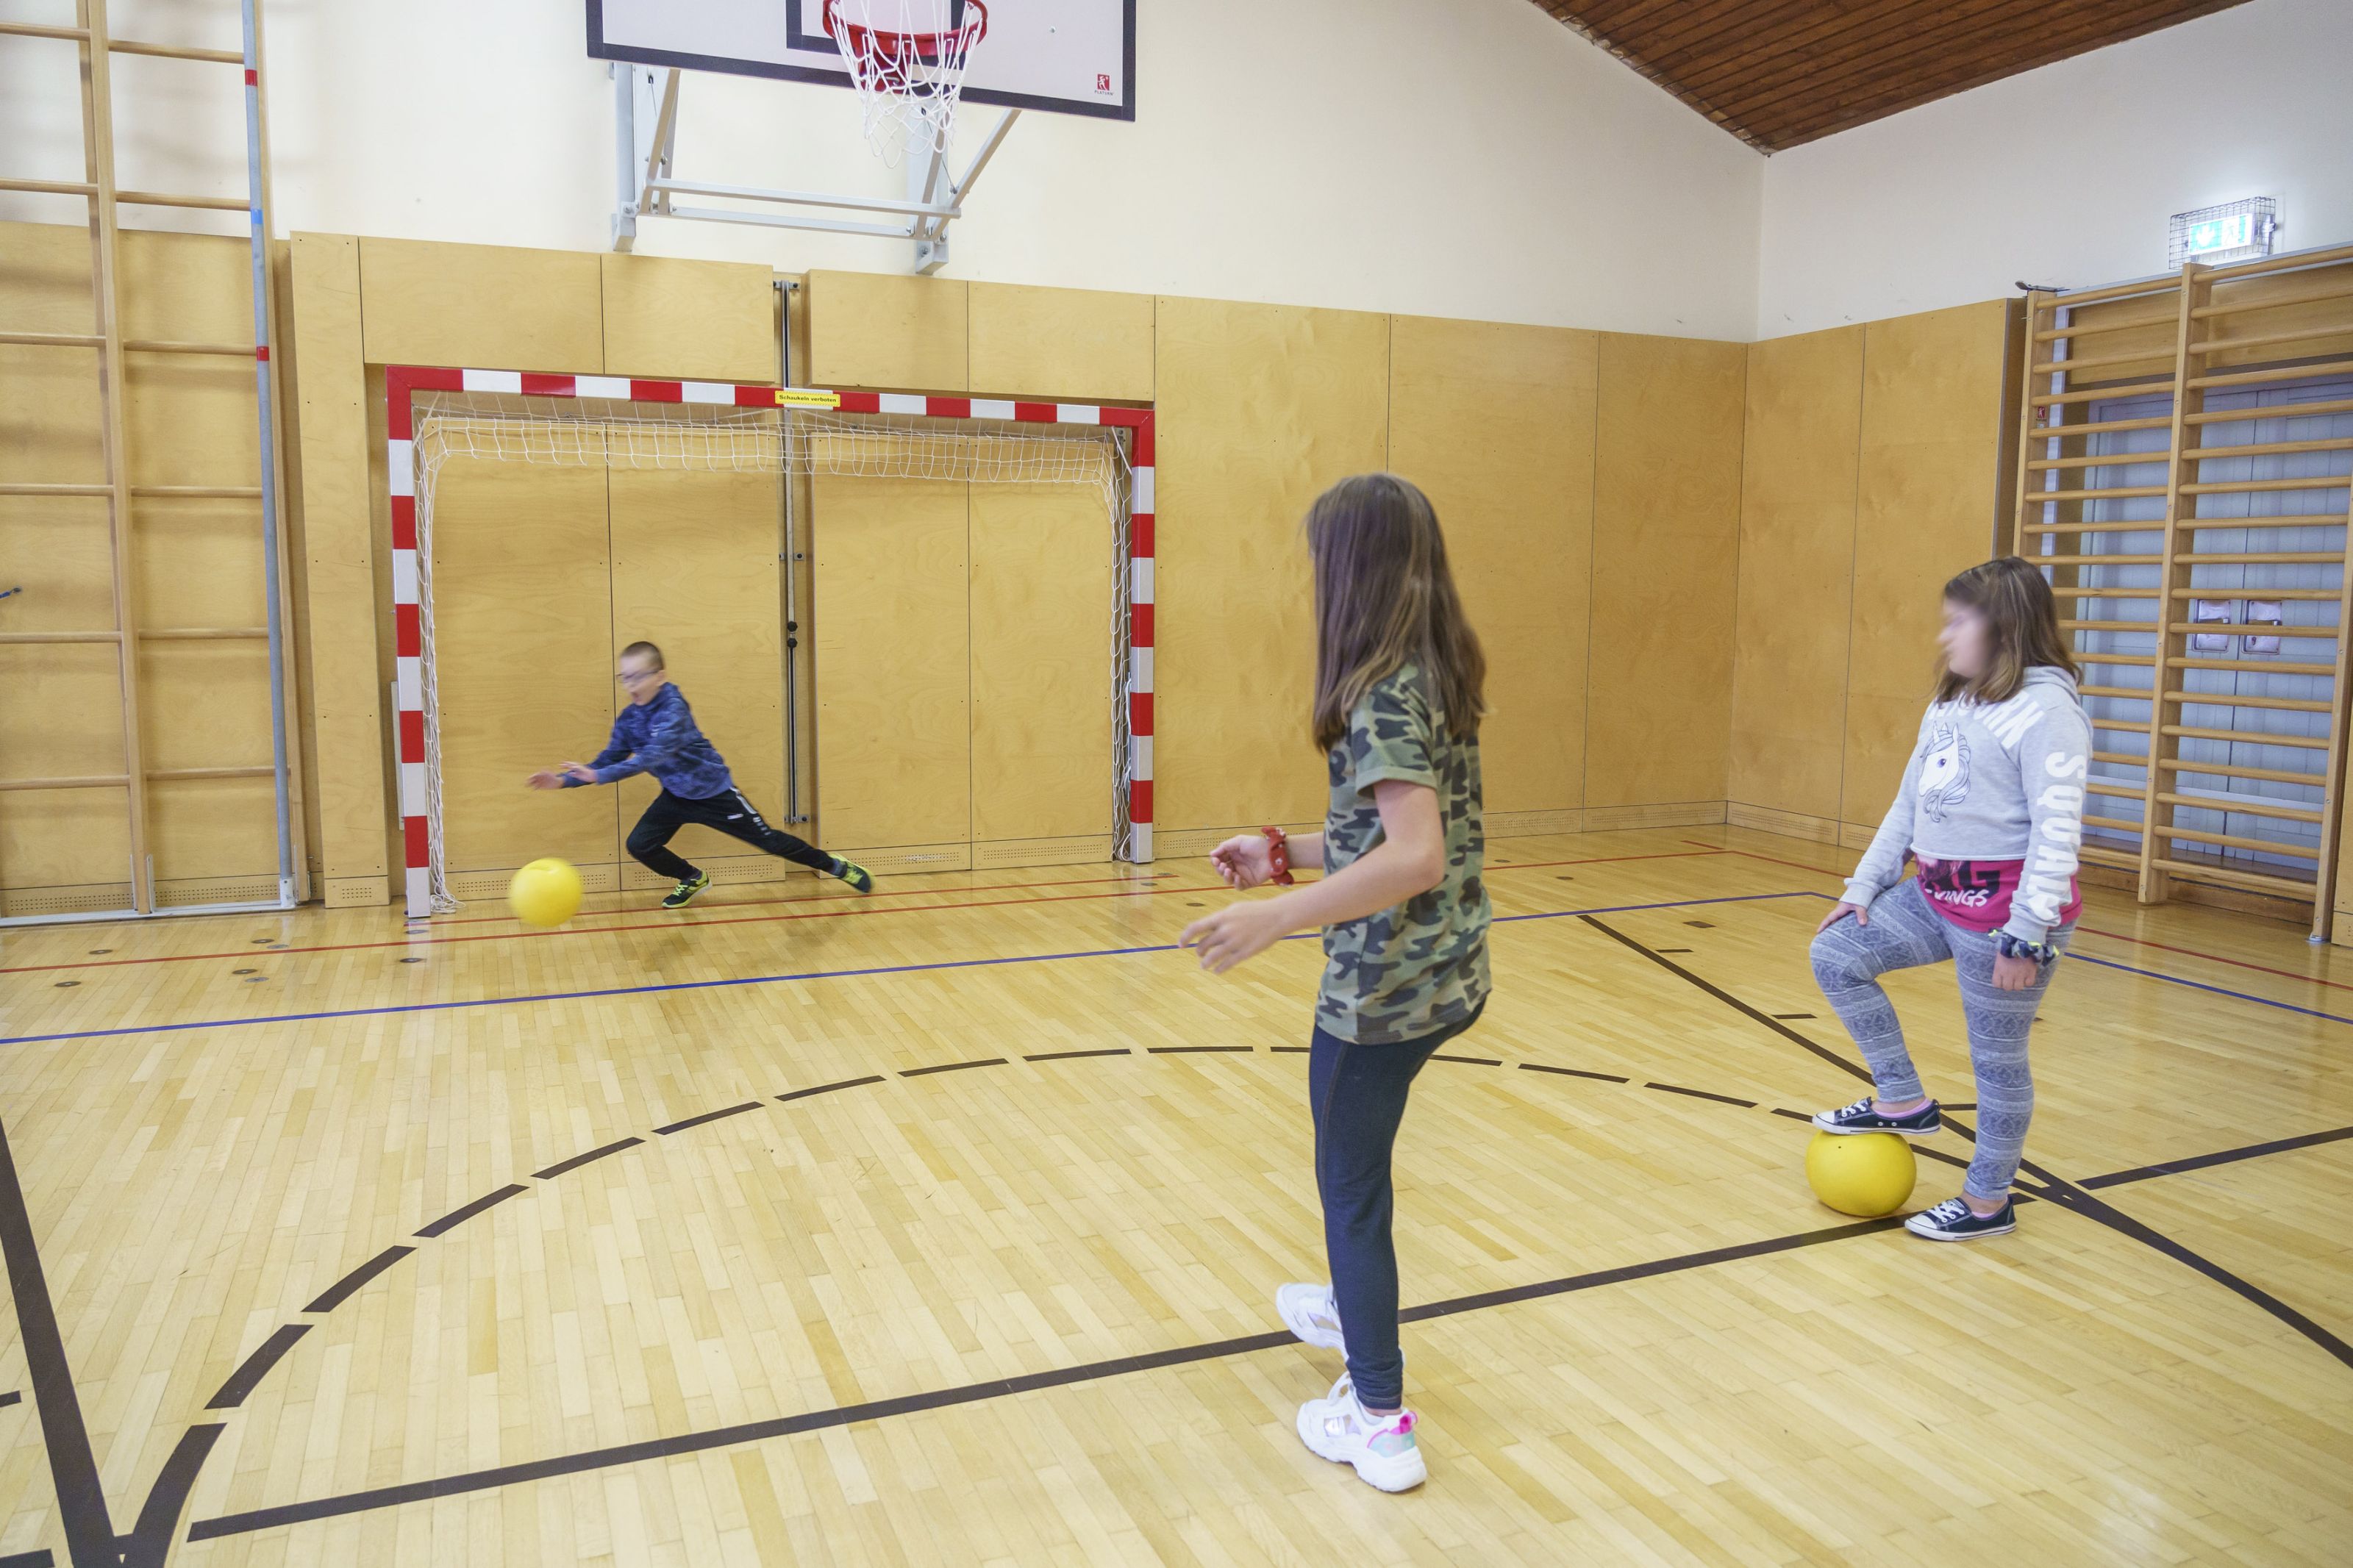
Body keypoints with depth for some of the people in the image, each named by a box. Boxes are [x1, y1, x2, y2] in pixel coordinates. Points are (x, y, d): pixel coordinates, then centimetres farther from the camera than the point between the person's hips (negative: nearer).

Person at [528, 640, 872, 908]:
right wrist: (565, 780, -15)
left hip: (713, 791, -6)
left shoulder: (673, 709, -28)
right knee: (640, 845, -8)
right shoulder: (628, 720, -6)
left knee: (767, 839, 0)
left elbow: (653, 756, -41)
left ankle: (836, 867, 20)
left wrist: (598, 776, -48)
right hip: (676, 795, 6)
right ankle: (692, 879, 21)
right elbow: (608, 762, 0)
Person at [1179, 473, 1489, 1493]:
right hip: (1447, 977, 9)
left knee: (1352, 1179, 7)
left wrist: (1276, 918, -33)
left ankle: (1378, 1419, 19)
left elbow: (1415, 857, -31)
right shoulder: (1444, 676, 7)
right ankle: (1354, 1309, 49)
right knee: (1351, 1148, 29)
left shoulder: (1381, 694, -21)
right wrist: (1288, 852, 10)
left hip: (1384, 987, -9)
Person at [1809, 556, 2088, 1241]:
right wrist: (1862, 888, 11)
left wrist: (2027, 937, -22)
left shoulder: (2044, 710, -16)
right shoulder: (1949, 705, 11)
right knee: (1835, 955, 6)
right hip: (1937, 896, 9)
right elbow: (1908, 806, 14)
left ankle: (1987, 1203, 23)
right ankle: (1903, 1101, 17)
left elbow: (2057, 831, -20)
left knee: (1997, 1058, 5)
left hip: (2003, 912, -8)